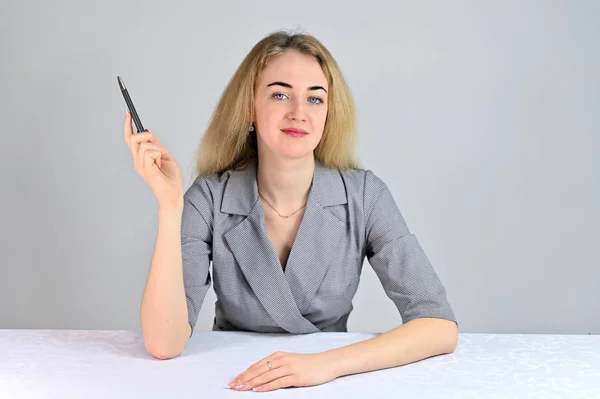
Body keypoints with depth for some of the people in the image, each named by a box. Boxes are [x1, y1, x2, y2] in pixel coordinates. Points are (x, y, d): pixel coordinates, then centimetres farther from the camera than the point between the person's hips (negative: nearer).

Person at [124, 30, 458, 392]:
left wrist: (327, 363, -27)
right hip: (233, 384, 0)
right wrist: (170, 204, -26)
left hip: (330, 387, 1)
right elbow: (164, 344, -19)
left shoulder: (364, 196, -10)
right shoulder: (209, 199, -11)